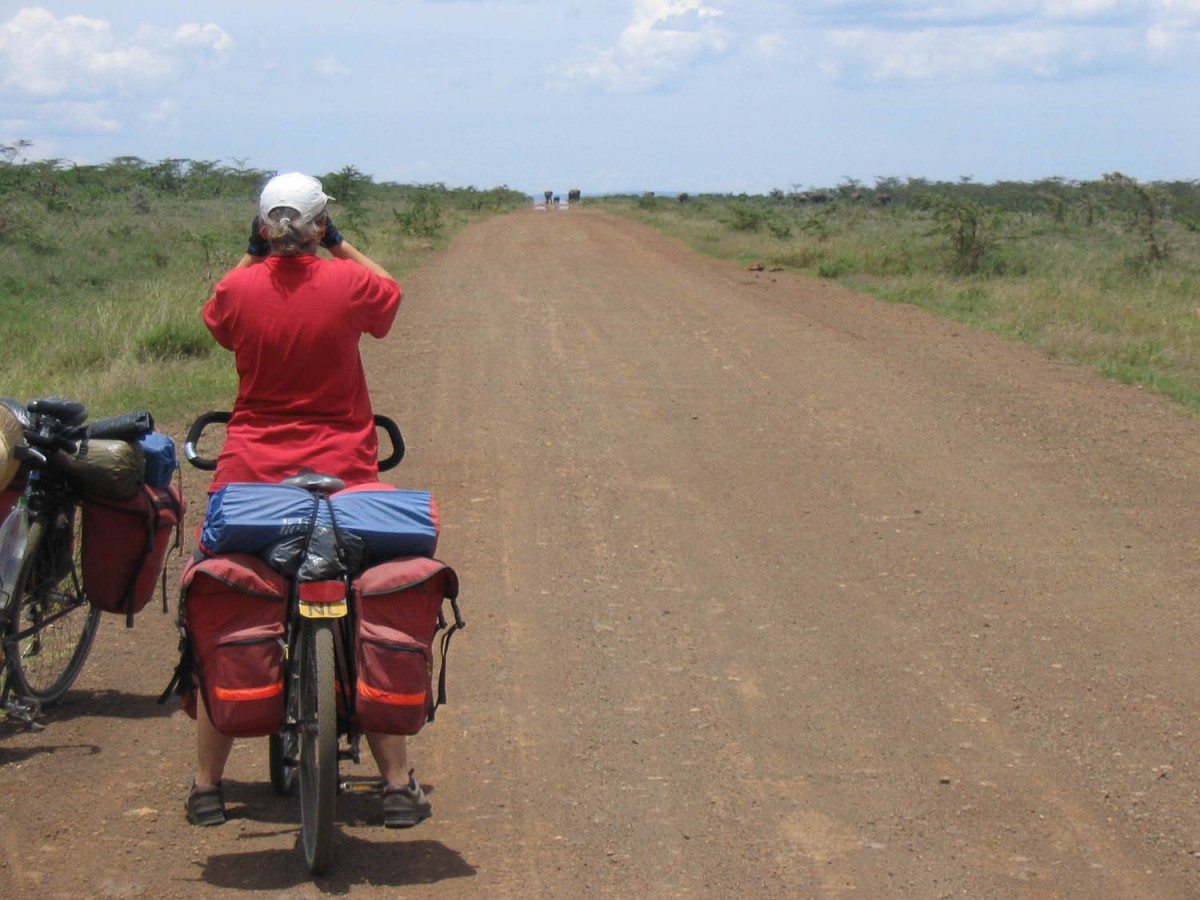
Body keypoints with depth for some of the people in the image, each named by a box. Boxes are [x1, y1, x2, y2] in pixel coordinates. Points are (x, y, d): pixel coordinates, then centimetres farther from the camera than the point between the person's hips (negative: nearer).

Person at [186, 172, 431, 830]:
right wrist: (341, 245, 18)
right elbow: (391, 295, 15)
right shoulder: (349, 282, -9)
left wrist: (250, 255, 22)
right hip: (343, 473, -1)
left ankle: (207, 787, 12)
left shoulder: (238, 288, -5)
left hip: (250, 473, 1)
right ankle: (397, 786, 8)